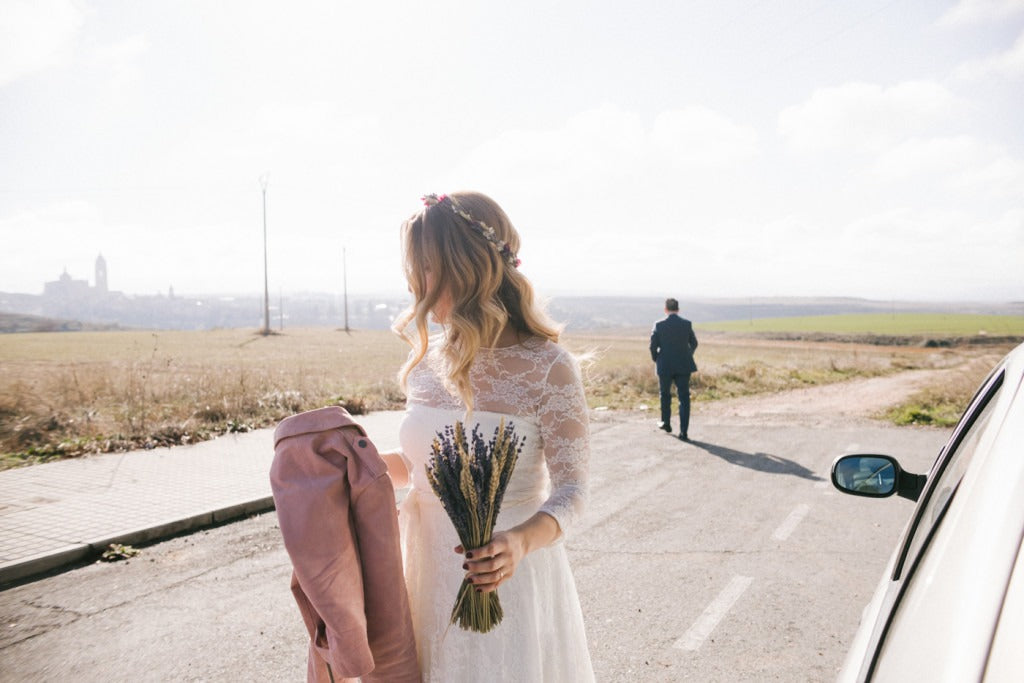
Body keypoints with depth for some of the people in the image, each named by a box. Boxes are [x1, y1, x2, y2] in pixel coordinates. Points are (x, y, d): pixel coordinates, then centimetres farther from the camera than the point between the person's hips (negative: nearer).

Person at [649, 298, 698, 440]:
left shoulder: (659, 325, -8)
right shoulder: (687, 324, -3)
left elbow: (653, 346, -7)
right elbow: (694, 343, 7)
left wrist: (656, 360, 12)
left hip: (665, 366, 0)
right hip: (683, 366, 1)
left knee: (665, 394, 22)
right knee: (684, 398, 3)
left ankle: (666, 423, 35)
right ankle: (683, 432, -3)